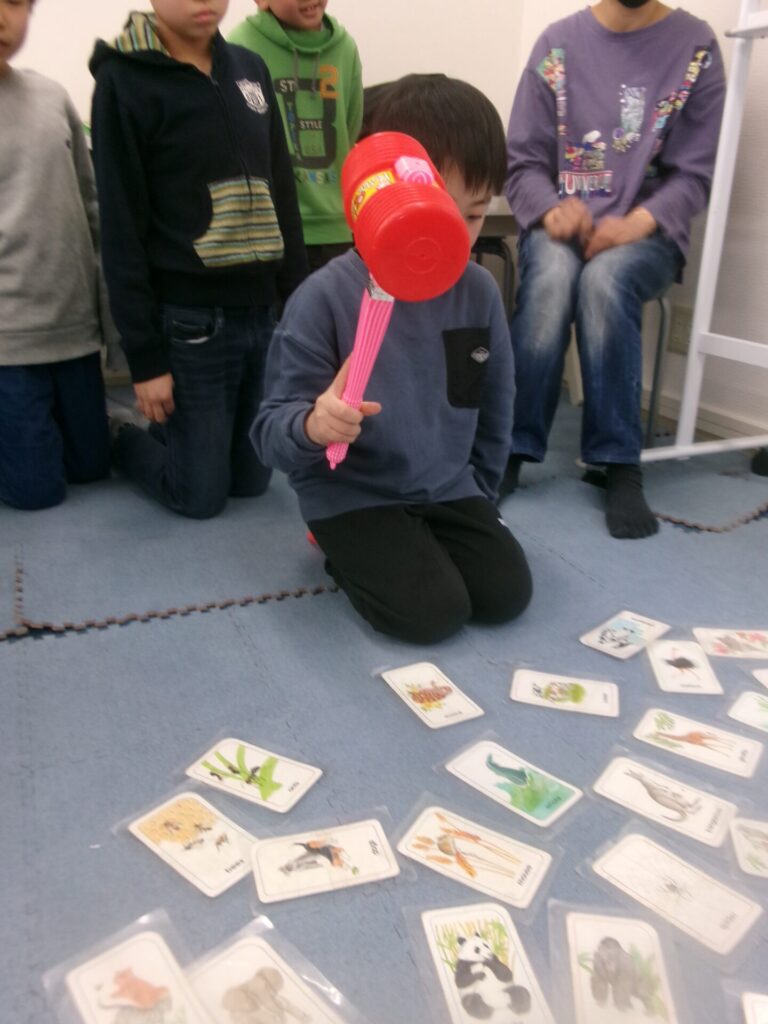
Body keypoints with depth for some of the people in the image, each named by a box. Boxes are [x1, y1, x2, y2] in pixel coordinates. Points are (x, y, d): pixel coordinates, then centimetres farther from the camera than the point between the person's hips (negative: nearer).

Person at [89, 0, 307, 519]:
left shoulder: (250, 68, 9)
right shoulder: (126, 80, -8)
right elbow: (122, 231, -10)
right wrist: (145, 356, -11)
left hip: (263, 311, 6)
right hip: (189, 320, -5)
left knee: (250, 480, 12)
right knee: (203, 495, 4)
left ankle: (170, 432, 39)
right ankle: (119, 436, 31)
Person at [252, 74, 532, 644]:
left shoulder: (479, 291, -4)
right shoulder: (327, 297, -20)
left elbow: (496, 406, 10)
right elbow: (271, 432, -19)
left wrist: (478, 495, 13)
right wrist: (313, 426, -41)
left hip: (448, 488, 5)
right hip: (353, 493, -4)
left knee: (508, 594, -6)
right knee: (433, 613, -17)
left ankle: (422, 542, 22)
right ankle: (345, 549, 12)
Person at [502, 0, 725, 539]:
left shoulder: (696, 46, 3)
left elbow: (694, 173, 0)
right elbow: (523, 162, 5)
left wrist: (637, 222, -20)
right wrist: (551, 209, -16)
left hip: (645, 229, -1)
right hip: (562, 220, 1)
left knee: (605, 280, -34)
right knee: (551, 278, -33)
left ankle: (621, 464, -28)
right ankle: (510, 447, -27)